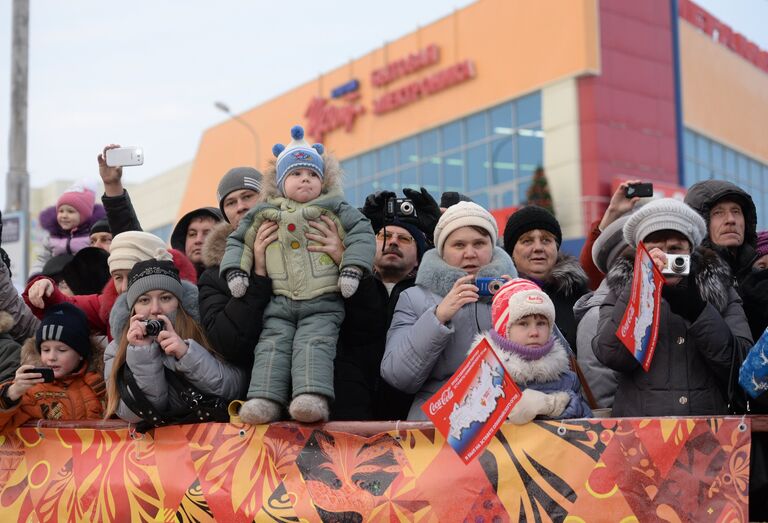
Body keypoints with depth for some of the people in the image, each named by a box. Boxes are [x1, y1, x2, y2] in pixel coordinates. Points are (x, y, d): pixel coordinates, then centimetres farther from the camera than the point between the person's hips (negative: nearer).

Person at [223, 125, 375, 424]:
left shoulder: (333, 210, 11)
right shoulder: (263, 214, 17)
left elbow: (362, 233, 5)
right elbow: (237, 241, 23)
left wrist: (352, 268, -7)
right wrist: (235, 270, 6)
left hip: (323, 303, -2)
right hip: (278, 303, 3)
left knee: (313, 344, -20)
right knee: (272, 346, -12)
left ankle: (314, 398, -33)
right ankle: (265, 400, -19)